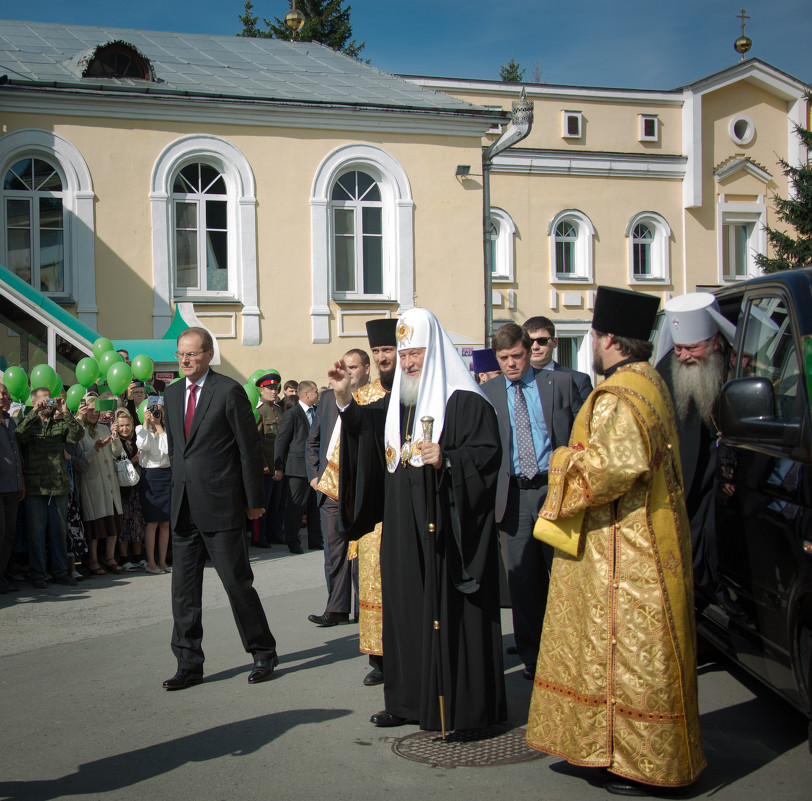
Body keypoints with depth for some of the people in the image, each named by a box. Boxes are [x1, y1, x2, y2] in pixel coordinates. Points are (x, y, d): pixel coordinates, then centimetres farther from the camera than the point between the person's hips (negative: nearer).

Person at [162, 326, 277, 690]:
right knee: (183, 589, 7)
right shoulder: (172, 394, 13)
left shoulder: (229, 391, -8)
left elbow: (250, 449, -7)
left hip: (221, 505, -6)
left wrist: (254, 501, -6)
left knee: (237, 583, 2)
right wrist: (178, 492, 16)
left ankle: (263, 652, 19)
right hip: (184, 506, 6)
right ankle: (189, 664, 17)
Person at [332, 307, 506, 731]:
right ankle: (411, 700, 21)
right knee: (408, 611, 11)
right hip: (403, 532, 7)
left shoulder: (464, 402, -6)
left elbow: (488, 453, -12)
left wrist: (447, 460, -26)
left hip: (448, 528, -7)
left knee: (451, 613, -4)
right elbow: (364, 429, 20)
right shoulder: (395, 403, 15)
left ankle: (465, 707, 5)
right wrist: (344, 398, 5)